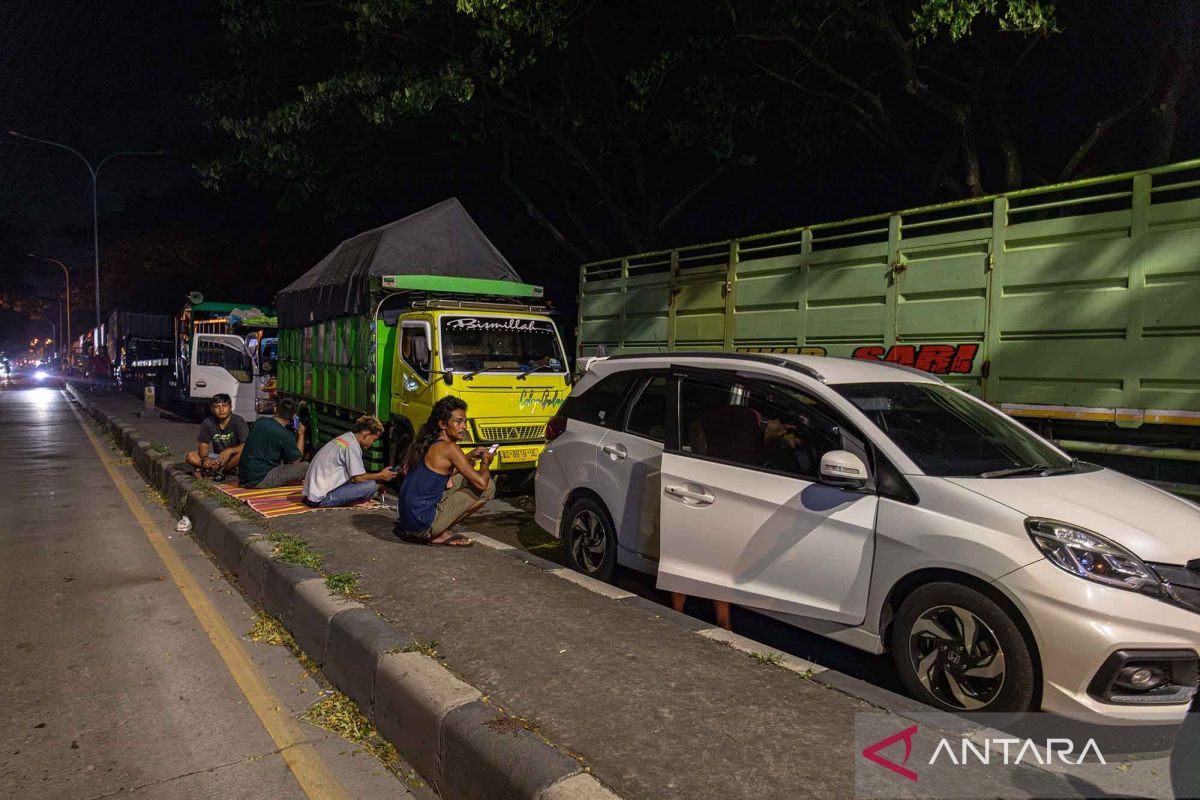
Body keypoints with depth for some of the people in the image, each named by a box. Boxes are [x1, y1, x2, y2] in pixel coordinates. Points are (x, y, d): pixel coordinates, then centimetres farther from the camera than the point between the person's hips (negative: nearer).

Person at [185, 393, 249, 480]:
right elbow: (203, 445, -2)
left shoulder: (238, 422, -14)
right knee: (191, 457, -16)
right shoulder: (208, 423, -2)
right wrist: (205, 459, -23)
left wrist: (230, 450, -38)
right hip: (217, 457, 5)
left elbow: (246, 446, -22)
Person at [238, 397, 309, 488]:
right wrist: (301, 435, 8)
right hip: (259, 481, -8)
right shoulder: (285, 435, -17)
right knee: (305, 466, -8)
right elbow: (296, 460, -2)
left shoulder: (259, 422, 4)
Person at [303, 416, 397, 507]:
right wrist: (381, 476, 1)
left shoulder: (345, 438, 15)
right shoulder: (352, 445, -13)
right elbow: (358, 478, -13)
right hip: (322, 498, -10)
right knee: (370, 485, -16)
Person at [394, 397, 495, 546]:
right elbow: (481, 482, -19)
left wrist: (470, 456, 19)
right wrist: (485, 463, 3)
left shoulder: (426, 443, 10)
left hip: (406, 516, 9)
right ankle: (442, 534, -1)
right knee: (488, 487, -6)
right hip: (422, 525, -9)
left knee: (463, 478, 26)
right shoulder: (449, 448, -15)